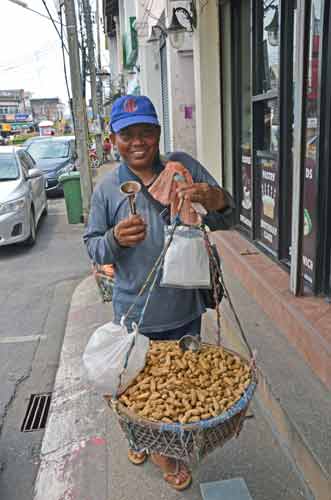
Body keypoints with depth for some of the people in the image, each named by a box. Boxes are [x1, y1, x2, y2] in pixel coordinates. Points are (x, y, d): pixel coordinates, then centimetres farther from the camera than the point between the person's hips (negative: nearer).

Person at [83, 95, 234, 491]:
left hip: (184, 309, 2)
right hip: (135, 314, -1)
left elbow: (224, 222, -2)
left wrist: (217, 201, -26)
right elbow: (92, 247, 1)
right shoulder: (107, 188, -5)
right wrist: (115, 239, -21)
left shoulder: (184, 166, -5)